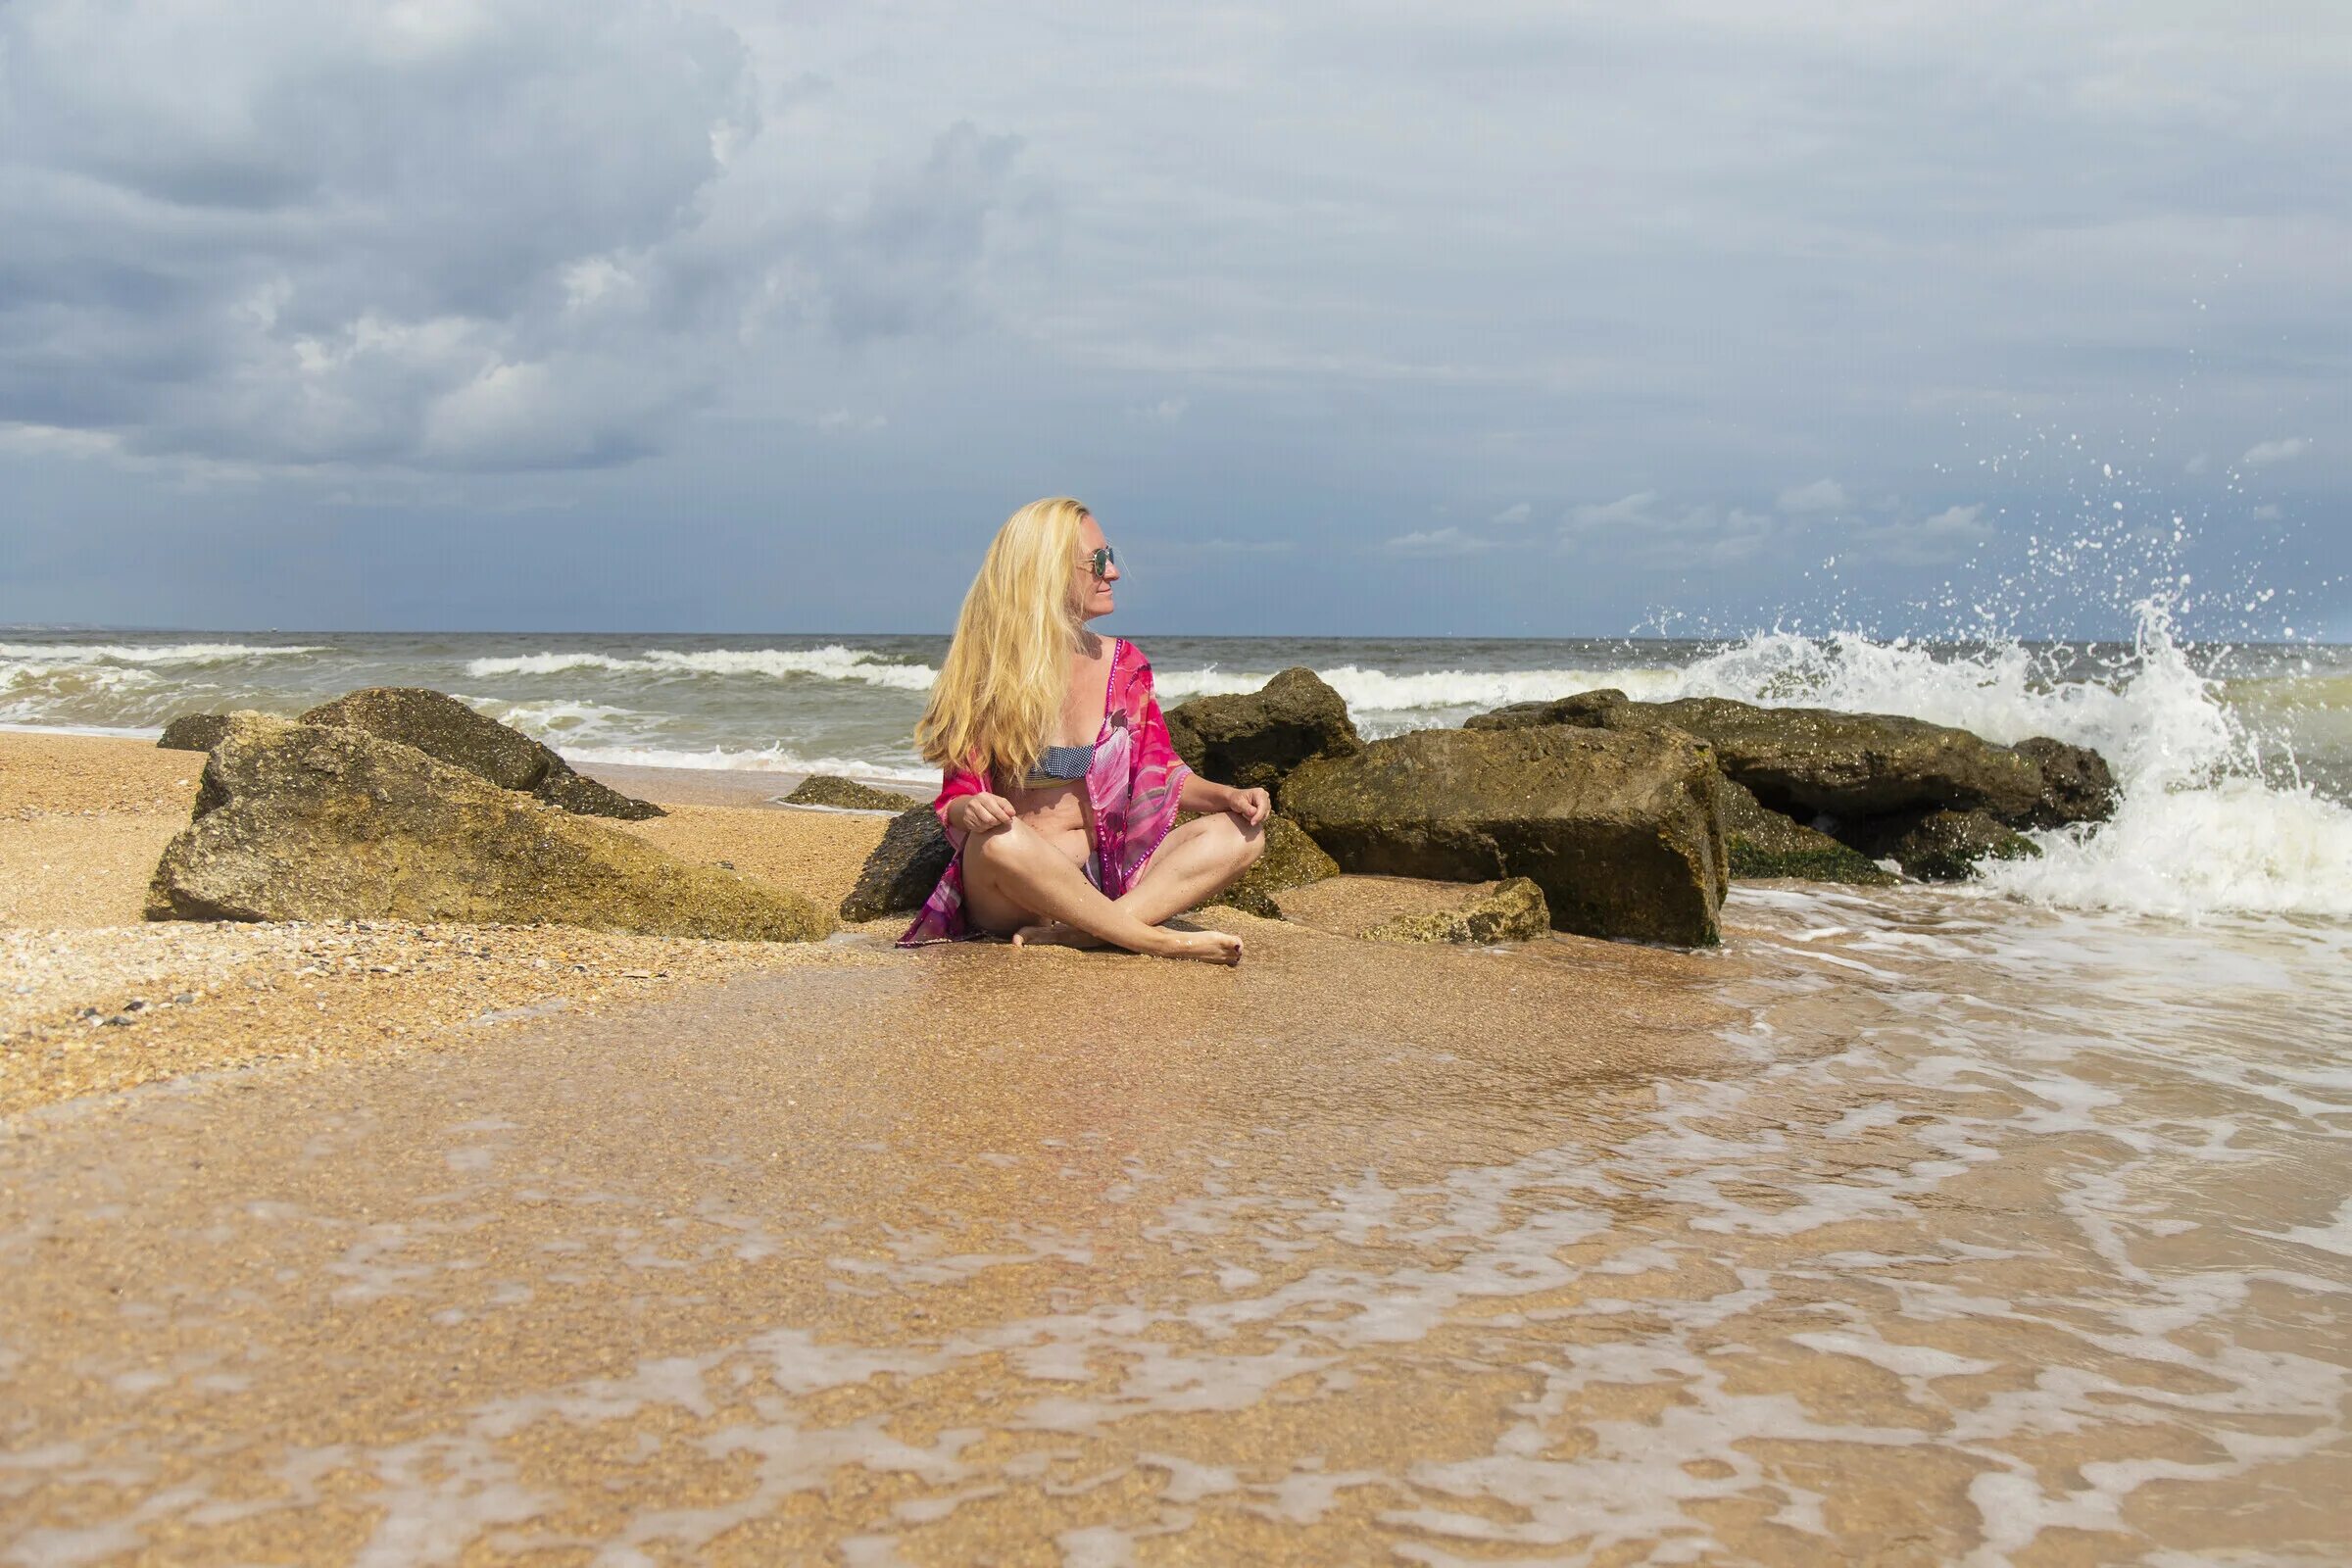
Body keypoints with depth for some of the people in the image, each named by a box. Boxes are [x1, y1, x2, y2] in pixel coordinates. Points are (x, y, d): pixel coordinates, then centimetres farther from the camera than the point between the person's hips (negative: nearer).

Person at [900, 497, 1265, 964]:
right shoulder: (985, 678, -2)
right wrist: (970, 810, -27)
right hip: (1011, 895, -4)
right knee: (999, 838, -38)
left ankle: (1075, 933, -32)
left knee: (1242, 834, -16)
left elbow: (1160, 772, 14)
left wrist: (1228, 796, -5)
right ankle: (1160, 940, -30)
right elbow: (956, 795, -2)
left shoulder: (1123, 663, 9)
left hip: (1105, 879, 5)